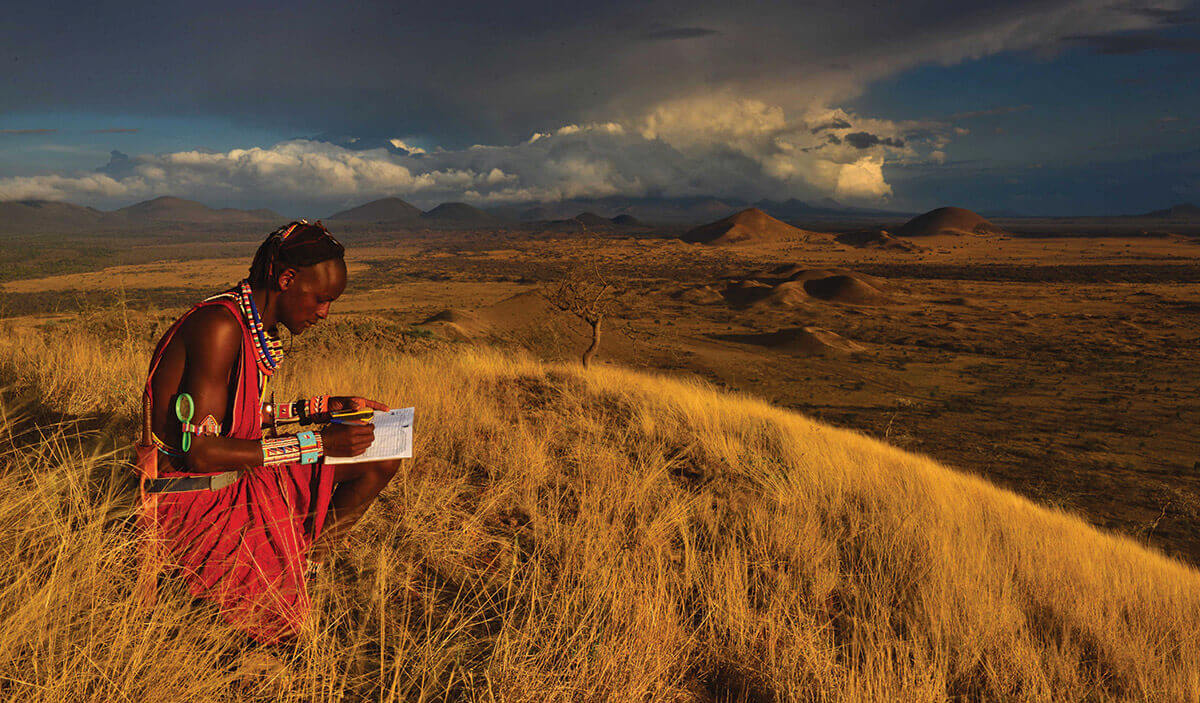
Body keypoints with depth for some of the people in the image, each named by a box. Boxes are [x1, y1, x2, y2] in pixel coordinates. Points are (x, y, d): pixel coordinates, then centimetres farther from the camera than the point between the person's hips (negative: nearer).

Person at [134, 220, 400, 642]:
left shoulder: (259, 326, 6)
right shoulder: (220, 325, -23)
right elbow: (200, 450, -27)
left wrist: (327, 407, 9)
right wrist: (318, 444, -25)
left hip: (237, 478, 9)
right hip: (191, 494, -9)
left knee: (381, 461, 4)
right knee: (285, 626, -20)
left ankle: (301, 567, 11)